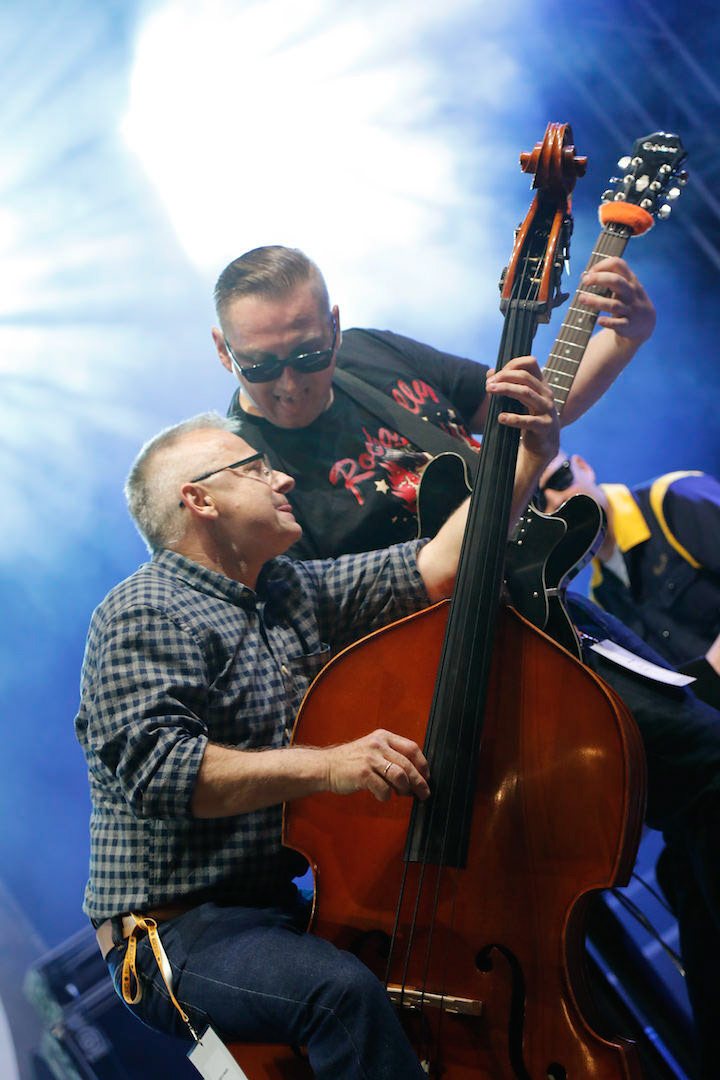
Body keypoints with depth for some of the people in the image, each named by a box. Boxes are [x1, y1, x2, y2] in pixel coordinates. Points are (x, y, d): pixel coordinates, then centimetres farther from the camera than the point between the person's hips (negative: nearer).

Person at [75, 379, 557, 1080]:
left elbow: (436, 568, 7)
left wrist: (531, 454, 1)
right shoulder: (144, 617, -11)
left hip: (293, 905, 8)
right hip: (182, 930, -8)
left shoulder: (294, 591, 14)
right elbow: (155, 767, -25)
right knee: (343, 990, -33)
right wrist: (325, 766, -33)